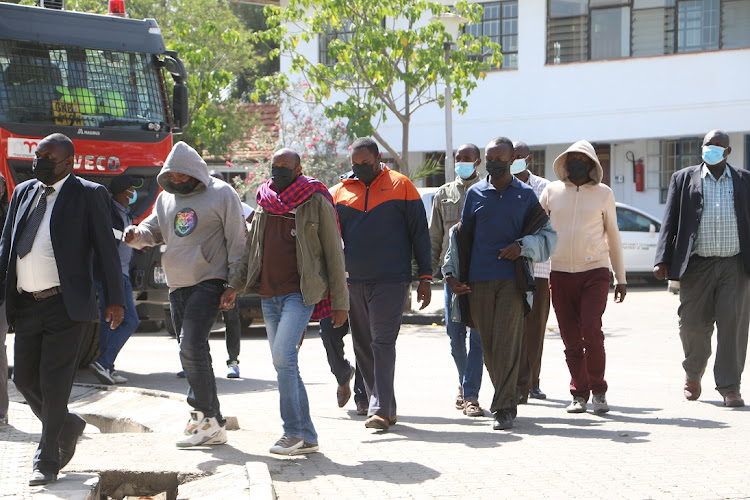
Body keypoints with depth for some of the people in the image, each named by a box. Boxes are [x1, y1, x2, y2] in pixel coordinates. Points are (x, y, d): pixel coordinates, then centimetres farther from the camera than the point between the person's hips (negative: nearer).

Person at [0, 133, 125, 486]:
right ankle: (68, 426, 35)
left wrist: (115, 300, -6)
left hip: (65, 305, -6)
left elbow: (106, 249, -2)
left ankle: (47, 460, 8)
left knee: (53, 383, -4)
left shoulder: (89, 194, -1)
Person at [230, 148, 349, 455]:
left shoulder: (316, 202, -2)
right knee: (285, 364, 6)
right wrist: (234, 286, 9)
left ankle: (294, 431, -10)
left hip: (300, 292, -6)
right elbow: (252, 249, 20)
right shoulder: (265, 201, 14)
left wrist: (340, 301, -3)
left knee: (283, 356, -19)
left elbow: (334, 253, -1)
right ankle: (307, 437, 13)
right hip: (268, 295, 6)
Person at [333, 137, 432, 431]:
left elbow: (419, 233, 3)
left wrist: (424, 278, 0)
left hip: (391, 281, -4)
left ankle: (380, 410, -14)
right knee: (363, 348, 7)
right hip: (353, 283, 5)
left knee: (383, 343, -12)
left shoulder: (400, 186, 2)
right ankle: (387, 409, 16)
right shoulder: (341, 191, 10)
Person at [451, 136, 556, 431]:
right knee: (488, 345, 4)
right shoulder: (474, 194, 12)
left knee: (506, 343, -11)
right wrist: (453, 275, 7)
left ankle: (504, 407, -10)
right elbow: (461, 236, 15)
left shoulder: (525, 195, 8)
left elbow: (547, 234, 11)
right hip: (479, 281, 3)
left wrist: (522, 246, -8)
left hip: (513, 279, -2)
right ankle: (506, 396, 20)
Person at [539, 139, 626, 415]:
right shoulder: (551, 191, 8)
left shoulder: (603, 193, 7)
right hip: (560, 274, 2)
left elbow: (613, 236, 12)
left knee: (592, 331, -16)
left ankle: (598, 391, 0)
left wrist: (621, 278, 11)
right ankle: (579, 394, 15)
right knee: (571, 339, 3)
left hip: (594, 272, -2)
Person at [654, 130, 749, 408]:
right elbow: (669, 222, 5)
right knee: (692, 324, 2)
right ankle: (693, 374, 28)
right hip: (697, 266, 0)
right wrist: (662, 260, -4)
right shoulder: (683, 179, 10)